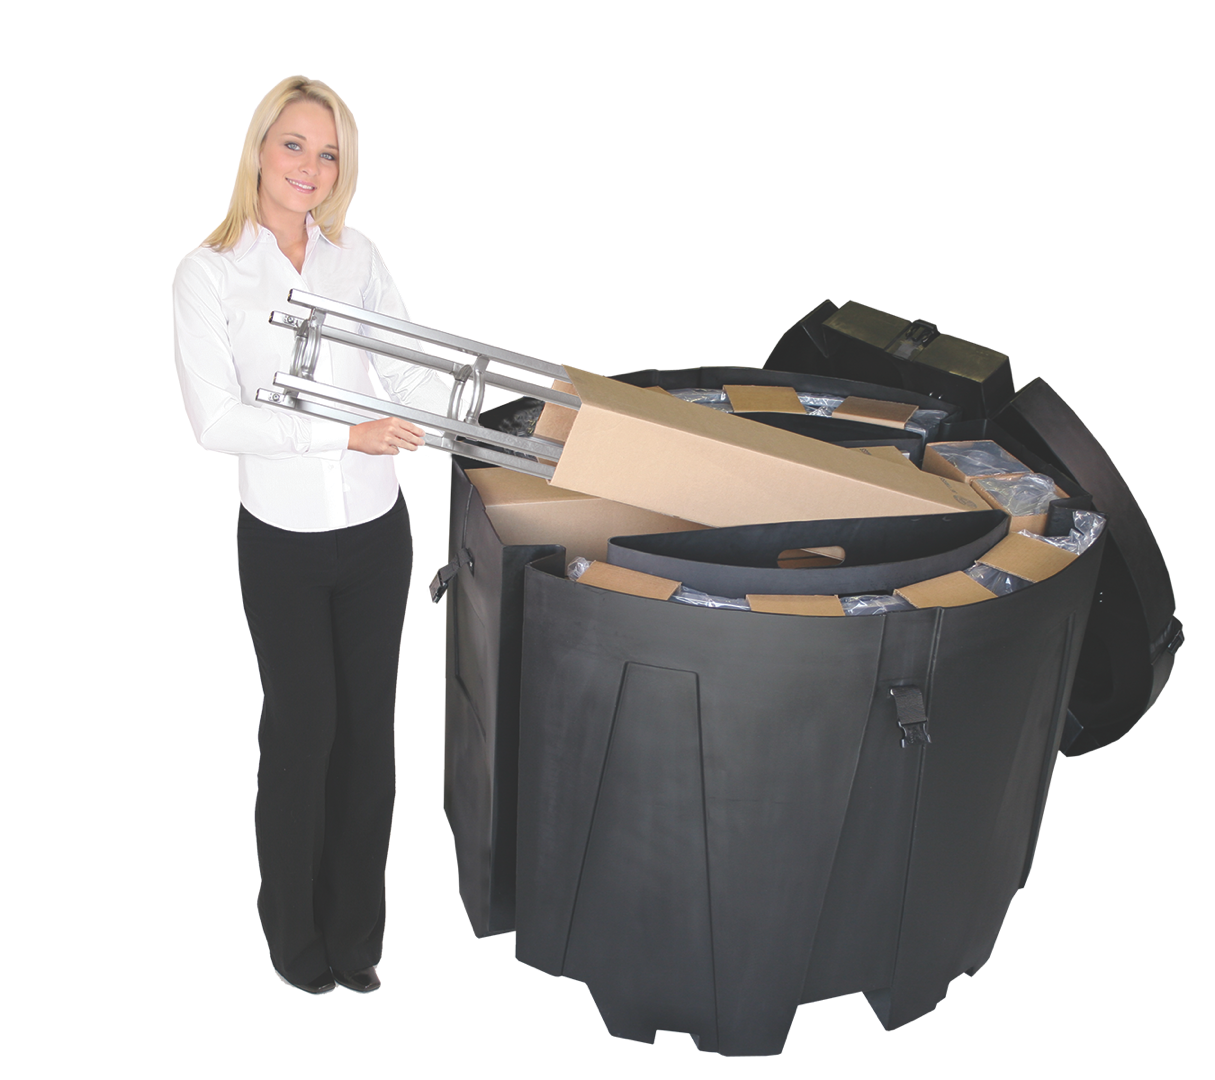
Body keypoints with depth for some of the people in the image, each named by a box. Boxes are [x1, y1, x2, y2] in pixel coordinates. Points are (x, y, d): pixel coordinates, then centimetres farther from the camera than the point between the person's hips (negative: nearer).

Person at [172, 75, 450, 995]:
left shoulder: (356, 255, 3)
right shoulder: (207, 273, -8)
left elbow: (410, 373, -2)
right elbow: (216, 421, -16)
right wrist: (347, 432, -23)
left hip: (376, 530, 3)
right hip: (281, 539, -3)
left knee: (368, 723, 10)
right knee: (304, 723, 7)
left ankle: (356, 935, 28)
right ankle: (295, 933, 30)